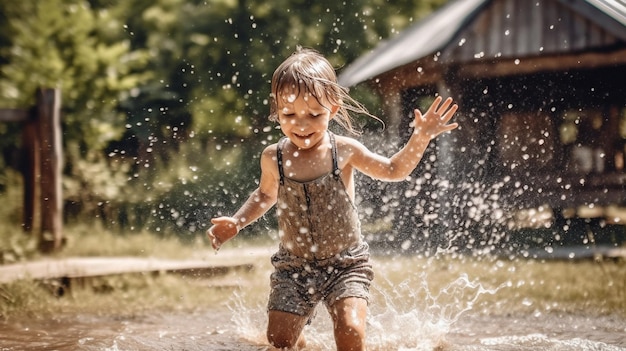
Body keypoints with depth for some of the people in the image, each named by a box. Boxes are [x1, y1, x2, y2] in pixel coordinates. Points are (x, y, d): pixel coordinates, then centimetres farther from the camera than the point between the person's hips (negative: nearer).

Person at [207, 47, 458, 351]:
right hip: (293, 266, 2)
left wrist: (420, 138, -9)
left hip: (346, 263, -2)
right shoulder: (274, 158, -5)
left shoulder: (344, 150, -9)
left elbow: (393, 170, 4)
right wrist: (235, 222, 4)